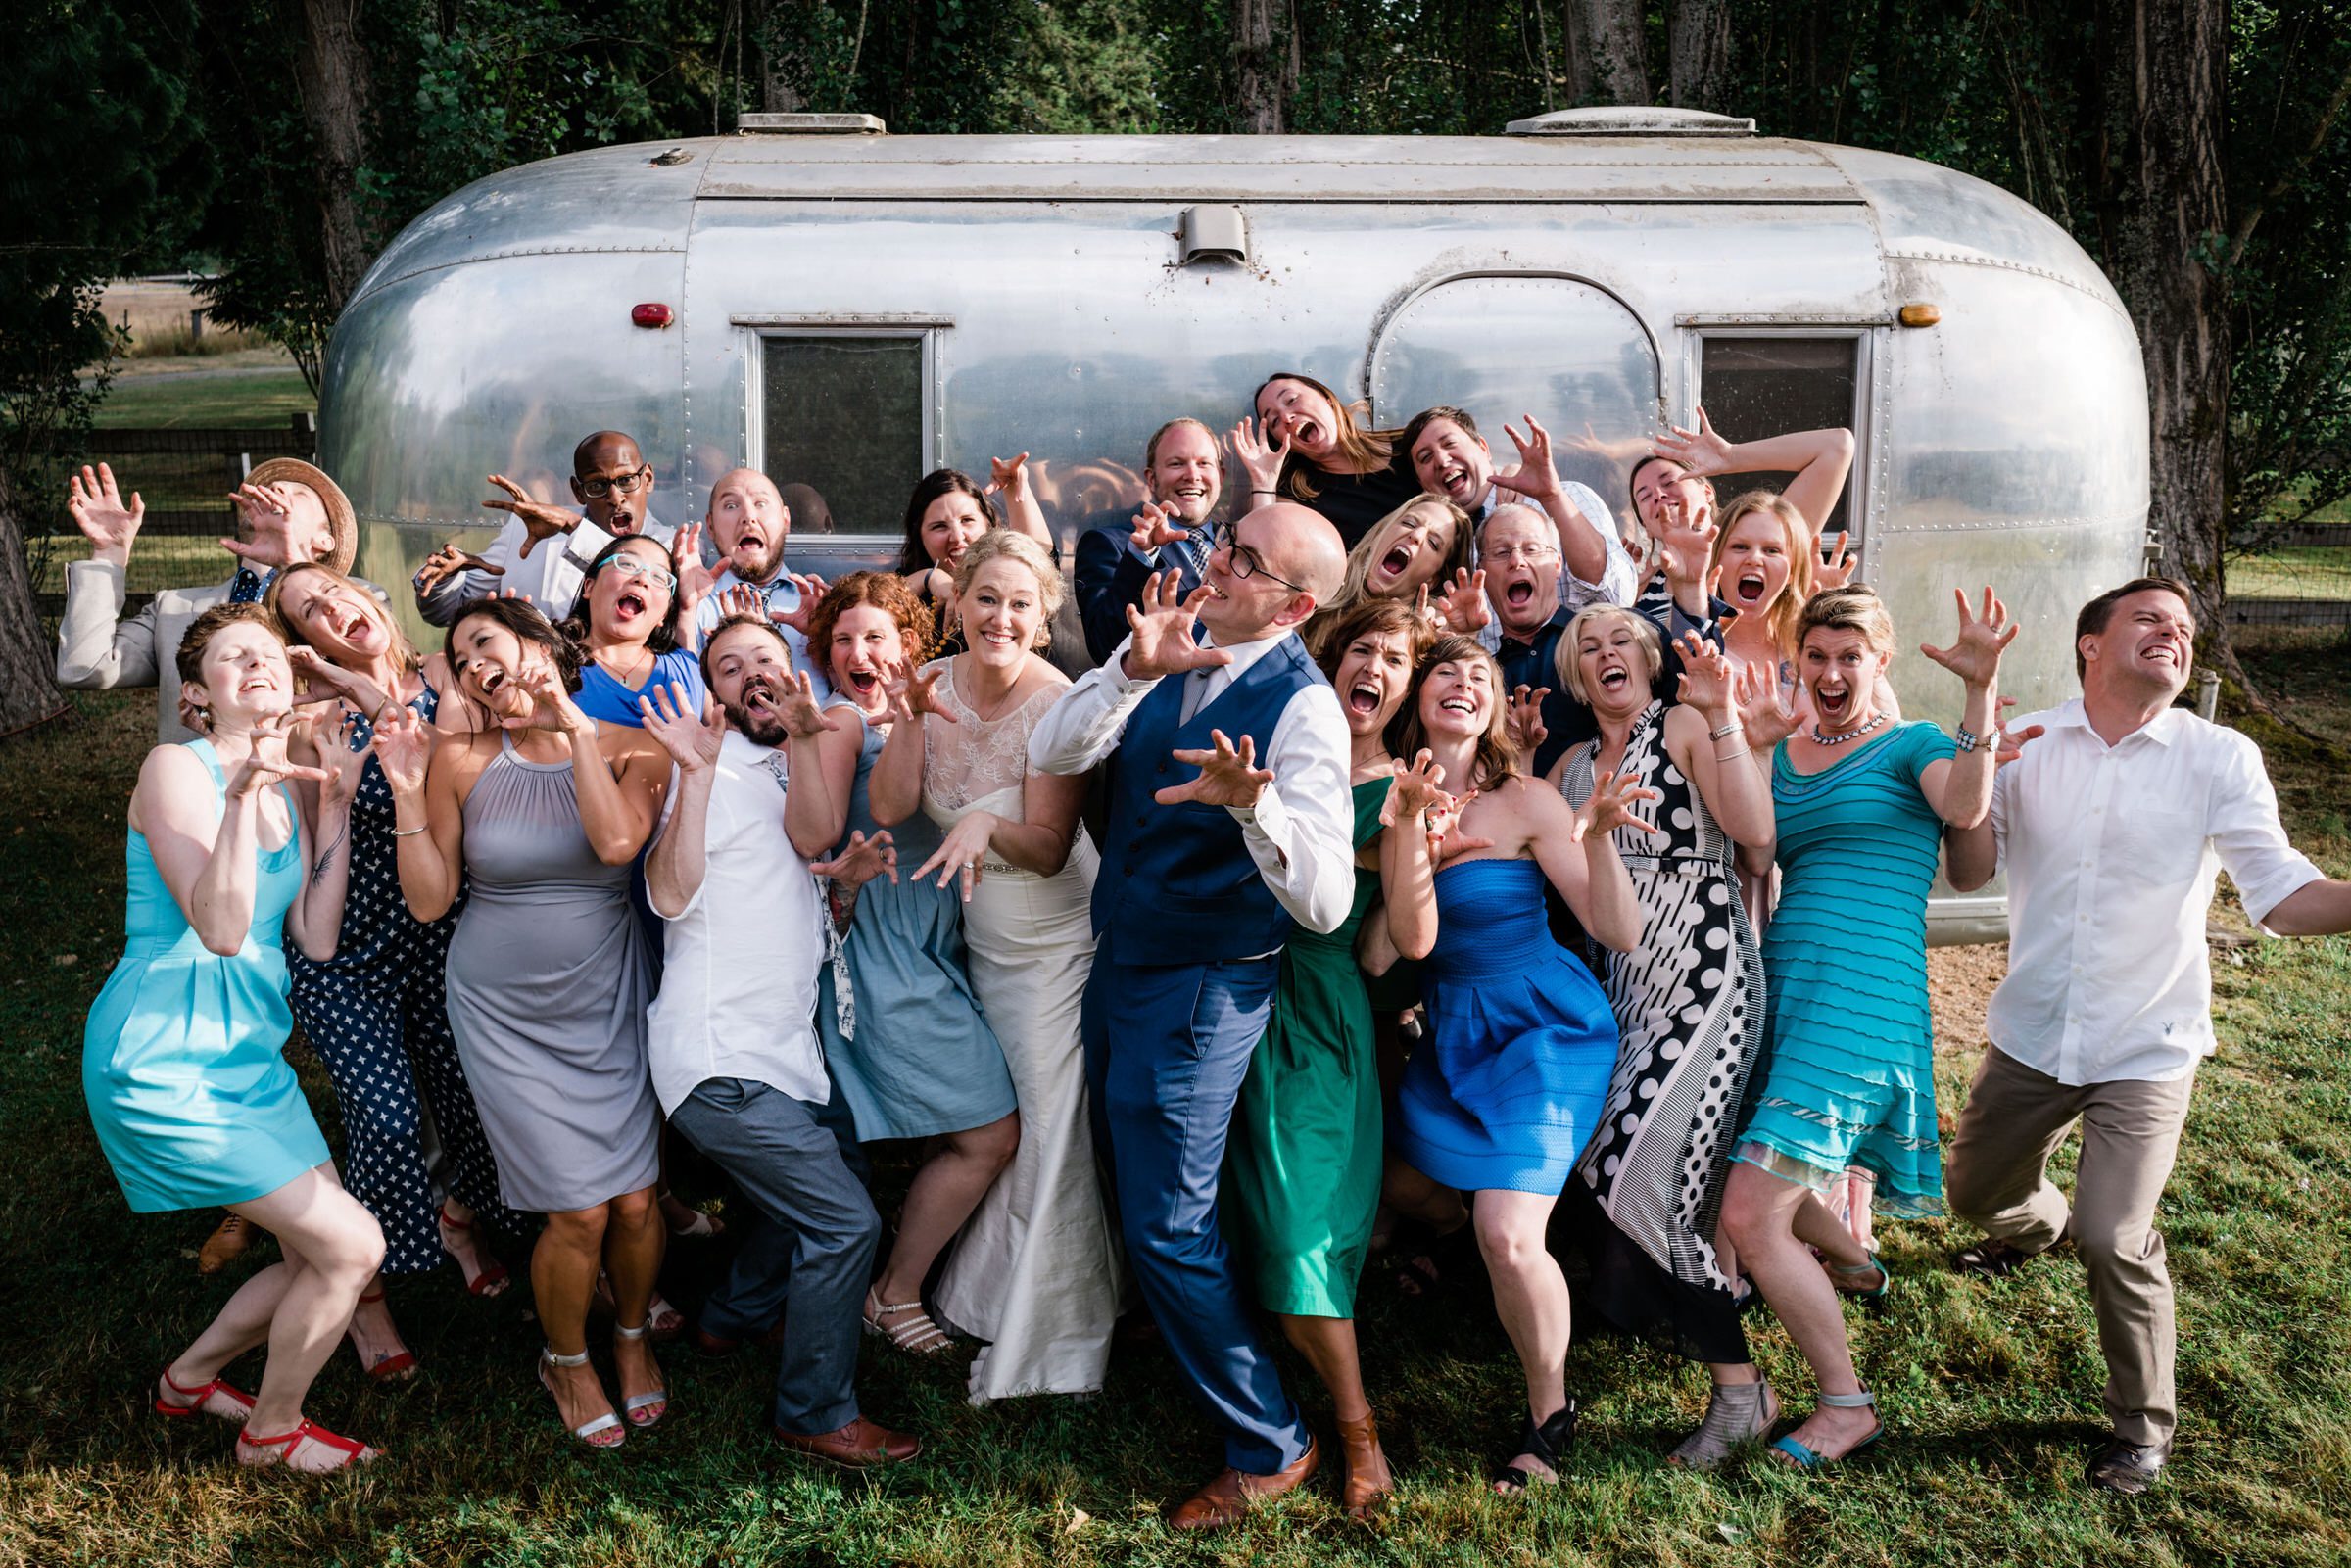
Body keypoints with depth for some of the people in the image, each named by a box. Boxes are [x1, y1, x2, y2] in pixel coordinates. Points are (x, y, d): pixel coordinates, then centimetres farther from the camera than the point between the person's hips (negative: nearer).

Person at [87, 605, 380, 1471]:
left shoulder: (290, 791, 11)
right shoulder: (177, 768, -12)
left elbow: (316, 940, 1)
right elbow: (218, 928, -23)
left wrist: (335, 805, 1)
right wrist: (244, 792, -32)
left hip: (250, 1053, 8)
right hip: (167, 1058, -8)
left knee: (319, 1254, 11)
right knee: (351, 1244, -9)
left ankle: (190, 1377, 35)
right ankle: (270, 1432, 13)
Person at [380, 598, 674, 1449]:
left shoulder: (632, 748, -5)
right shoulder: (460, 761, -5)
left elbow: (617, 842, -24)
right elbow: (429, 900, -3)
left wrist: (573, 727, -20)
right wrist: (407, 795, -13)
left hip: (610, 1001, 1)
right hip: (506, 1011, -1)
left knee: (636, 1199, 0)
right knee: (579, 1210, -5)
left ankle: (632, 1336, 33)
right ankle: (566, 1361, 25)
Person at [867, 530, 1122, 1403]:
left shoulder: (1056, 705, -19)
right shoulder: (938, 683, -3)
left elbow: (1047, 847, -22)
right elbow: (889, 808, -9)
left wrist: (986, 823, -41)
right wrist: (911, 717, -22)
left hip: (1055, 939, -5)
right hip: (980, 934, 5)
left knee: (1046, 1130, -1)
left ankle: (1045, 1342, 14)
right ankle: (983, 1306, 33)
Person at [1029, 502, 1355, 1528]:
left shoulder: (1302, 705, -21)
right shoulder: (1175, 655, -1)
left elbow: (1325, 903, -29)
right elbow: (1050, 755, -11)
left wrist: (1256, 802, -47)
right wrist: (1132, 670, -27)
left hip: (1206, 988, -7)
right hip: (1119, 963, 8)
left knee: (1168, 1226, -4)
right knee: (1125, 1184, 23)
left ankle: (1268, 1448, 13)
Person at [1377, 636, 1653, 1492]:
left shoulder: (1526, 803, -12)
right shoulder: (1400, 799, 0)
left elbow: (1621, 934, -15)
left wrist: (1598, 839, -31)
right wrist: (1416, 827, -24)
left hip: (1543, 1026, -5)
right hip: (1451, 1030, 6)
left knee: (1508, 1237, -16)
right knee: (1398, 1182, 17)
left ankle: (1551, 1412, 9)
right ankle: (1454, 1239, 53)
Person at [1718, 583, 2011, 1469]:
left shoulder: (1912, 746, 0)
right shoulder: (1783, 752, 15)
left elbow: (1966, 810, -22)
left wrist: (1981, 689, -31)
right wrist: (1747, 741, -7)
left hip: (1863, 997, -7)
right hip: (1782, 986, 7)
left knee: (1750, 1214, -13)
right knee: (1764, 1184, 20)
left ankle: (1847, 1404, 5)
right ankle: (1857, 1267, 51)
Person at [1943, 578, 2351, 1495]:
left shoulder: (2220, 760, -8)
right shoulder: (2027, 747, -2)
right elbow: (1970, 875, -1)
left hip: (2146, 1048, -3)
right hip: (2032, 1034, 3)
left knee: (2113, 1239, -14)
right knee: (1976, 1194, 20)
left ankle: (2144, 1421, 13)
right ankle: (2039, 1225, 59)